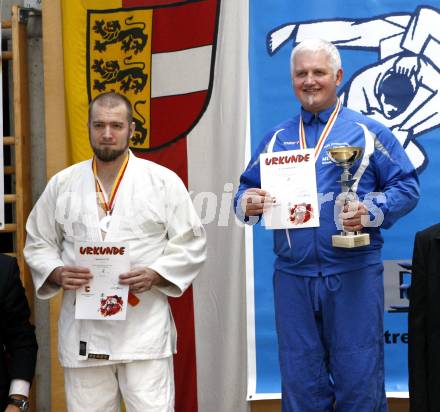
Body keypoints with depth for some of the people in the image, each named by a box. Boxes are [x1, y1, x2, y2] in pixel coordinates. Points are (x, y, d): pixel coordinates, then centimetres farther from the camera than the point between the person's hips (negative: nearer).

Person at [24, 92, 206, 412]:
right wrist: (58, 273, -6)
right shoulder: (62, 184, 9)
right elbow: (38, 244, 14)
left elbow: (190, 243, 3)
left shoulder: (164, 181, 1)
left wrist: (155, 275, -12)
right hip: (83, 329, 2)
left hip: (145, 327, -2)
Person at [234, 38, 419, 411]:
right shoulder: (277, 138, 15)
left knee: (359, 380, 1)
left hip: (353, 273, -3)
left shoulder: (367, 132, 4)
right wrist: (247, 203, -9)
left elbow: (407, 186, 0)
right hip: (293, 276, 3)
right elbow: (247, 191, 14)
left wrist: (371, 211, -17)